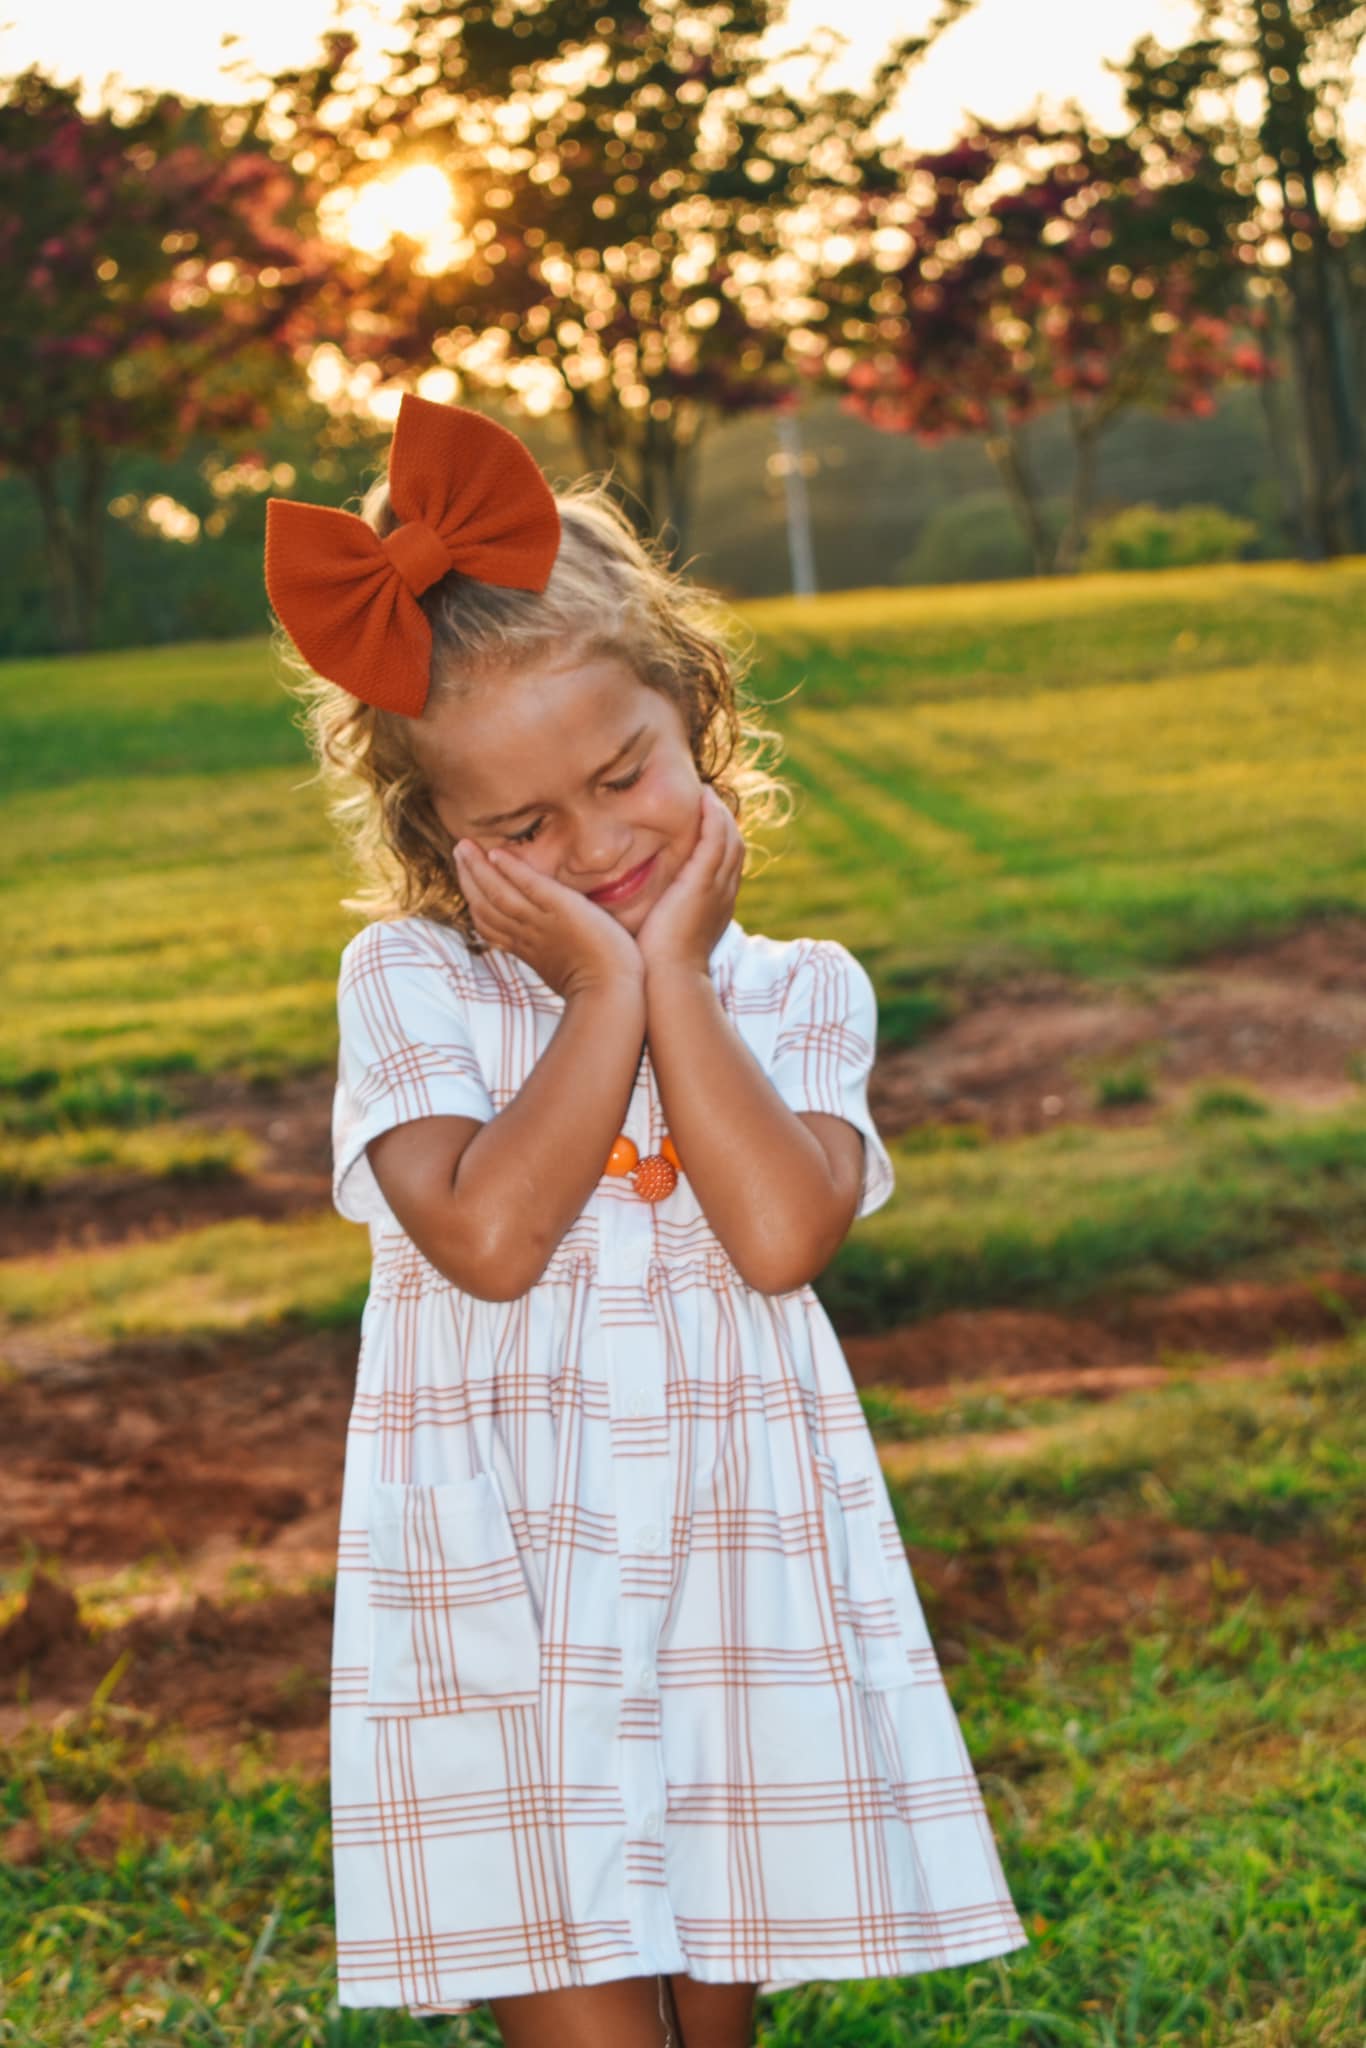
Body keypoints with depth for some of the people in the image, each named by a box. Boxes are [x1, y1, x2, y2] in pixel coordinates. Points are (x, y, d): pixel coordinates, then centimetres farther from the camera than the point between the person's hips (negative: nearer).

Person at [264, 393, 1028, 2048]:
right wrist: (604, 993, -13)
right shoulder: (406, 983, -2)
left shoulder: (798, 990, 3)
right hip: (507, 1590, -2)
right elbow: (488, 1237, -18)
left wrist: (670, 975, -10)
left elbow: (784, 1234, -15)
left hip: (743, 1585, 2)